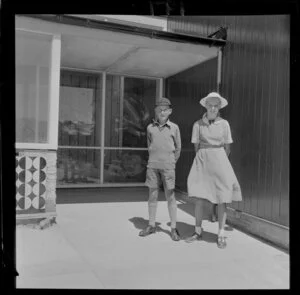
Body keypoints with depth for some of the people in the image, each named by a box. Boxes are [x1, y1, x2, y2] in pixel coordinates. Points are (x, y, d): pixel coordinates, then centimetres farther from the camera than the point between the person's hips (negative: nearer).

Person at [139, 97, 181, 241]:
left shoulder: (174, 128, 1)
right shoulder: (150, 127, 5)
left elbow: (178, 148, 10)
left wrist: (172, 162, 11)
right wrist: (154, 159, 11)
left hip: (168, 166, -2)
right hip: (152, 165, 2)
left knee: (170, 197, 0)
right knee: (152, 195, 7)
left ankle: (173, 228, 9)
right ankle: (151, 225, 19)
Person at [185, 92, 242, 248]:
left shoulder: (224, 124, 2)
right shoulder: (198, 124, 1)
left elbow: (227, 147, 9)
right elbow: (196, 146, 8)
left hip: (219, 159, 0)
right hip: (202, 160, 1)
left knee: (221, 199, 1)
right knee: (198, 198, 0)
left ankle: (221, 235, 11)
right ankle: (198, 231, 16)